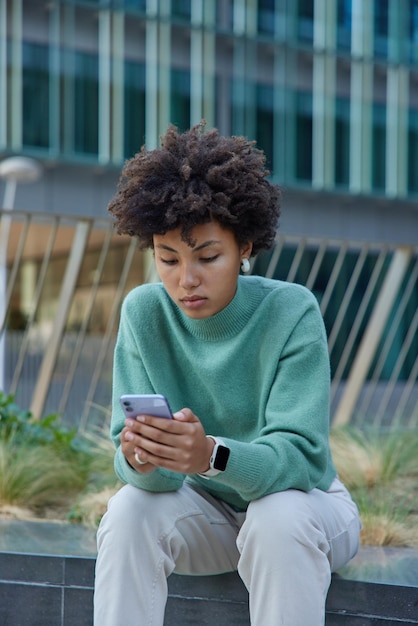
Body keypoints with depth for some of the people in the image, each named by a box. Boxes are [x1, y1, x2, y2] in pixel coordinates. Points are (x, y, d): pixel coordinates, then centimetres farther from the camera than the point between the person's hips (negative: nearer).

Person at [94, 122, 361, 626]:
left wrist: (211, 455, -49)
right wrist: (140, 459, -42)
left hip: (303, 498, -2)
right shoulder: (144, 312, -12)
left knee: (277, 519, -33)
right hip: (205, 509, 3)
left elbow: (298, 454, -28)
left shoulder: (292, 311, -21)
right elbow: (142, 471, -17)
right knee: (129, 509, -25)